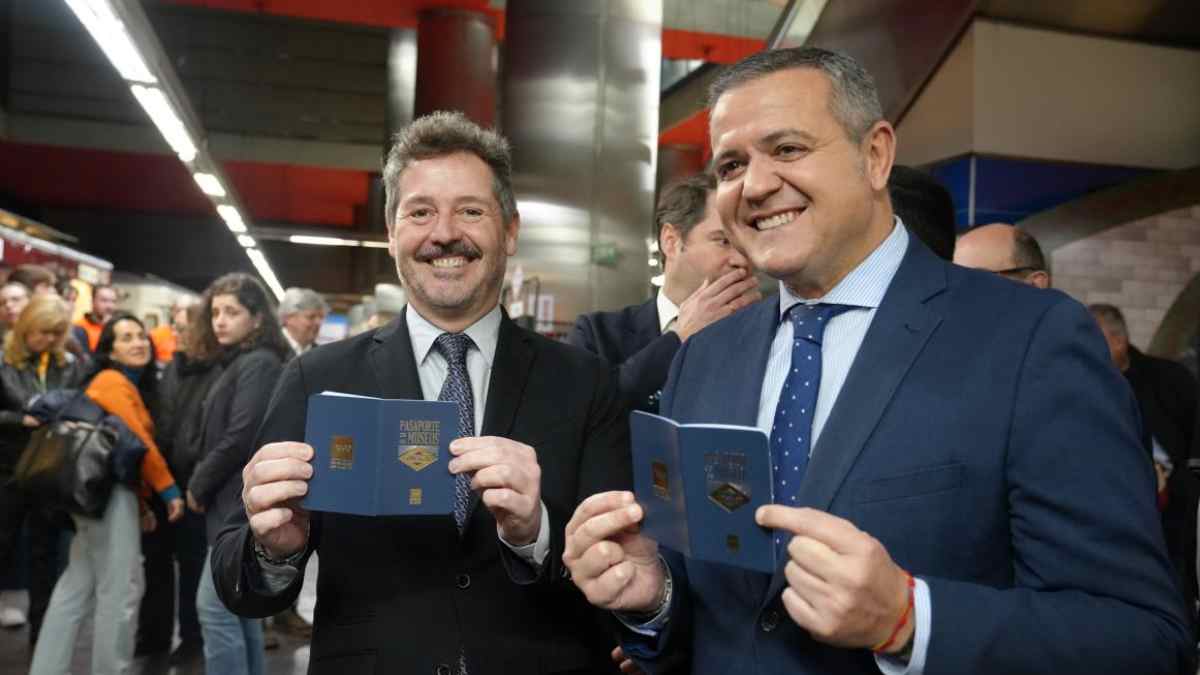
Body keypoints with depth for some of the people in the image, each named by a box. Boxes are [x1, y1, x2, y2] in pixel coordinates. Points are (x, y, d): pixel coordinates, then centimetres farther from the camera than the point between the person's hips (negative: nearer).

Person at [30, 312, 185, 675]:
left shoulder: (131, 385, 19)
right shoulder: (113, 380, -8)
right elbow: (138, 441, -14)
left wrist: (141, 503, 13)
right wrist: (169, 489, -10)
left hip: (107, 489, 10)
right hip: (107, 491, -10)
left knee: (77, 587, 11)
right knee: (122, 589, -4)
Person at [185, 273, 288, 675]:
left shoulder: (258, 363, -14)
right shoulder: (239, 363, 16)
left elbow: (240, 439, -20)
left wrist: (198, 485, -8)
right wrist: (203, 485, 6)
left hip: (244, 504, -10)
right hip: (237, 502, 10)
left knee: (215, 607, -6)